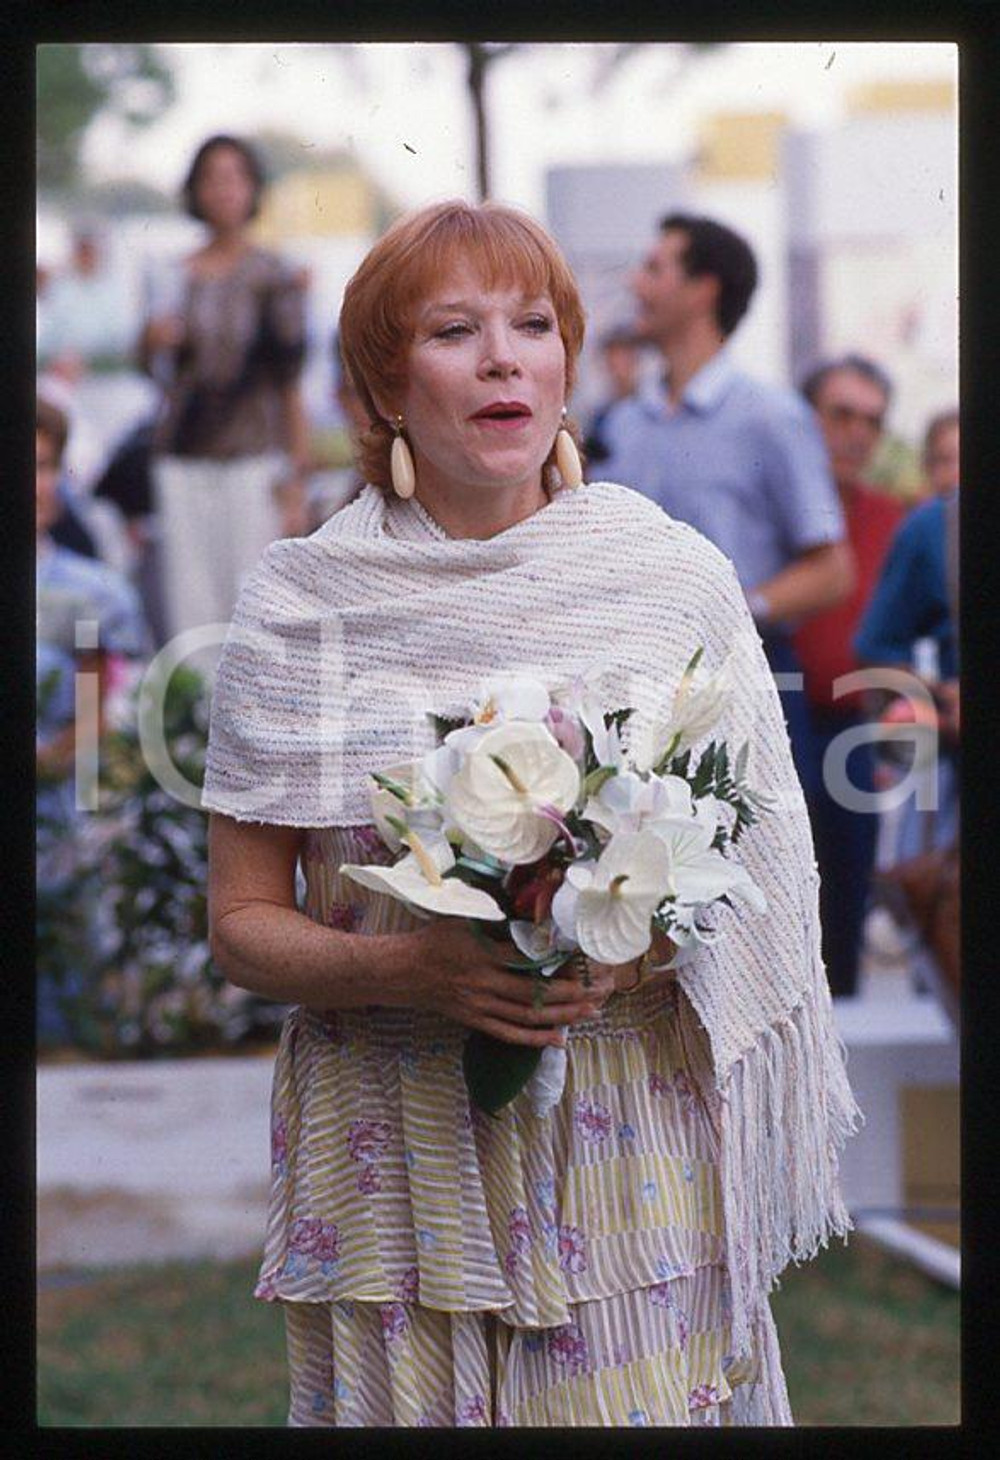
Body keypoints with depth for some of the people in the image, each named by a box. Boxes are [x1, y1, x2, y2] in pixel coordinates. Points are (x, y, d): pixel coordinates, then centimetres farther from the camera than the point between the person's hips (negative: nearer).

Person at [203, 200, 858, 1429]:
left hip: (634, 1142, 1)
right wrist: (412, 968, -18)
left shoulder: (675, 578, 2)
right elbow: (242, 925, 1)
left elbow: (758, 875, 7)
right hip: (396, 1149, 0)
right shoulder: (302, 603, 0)